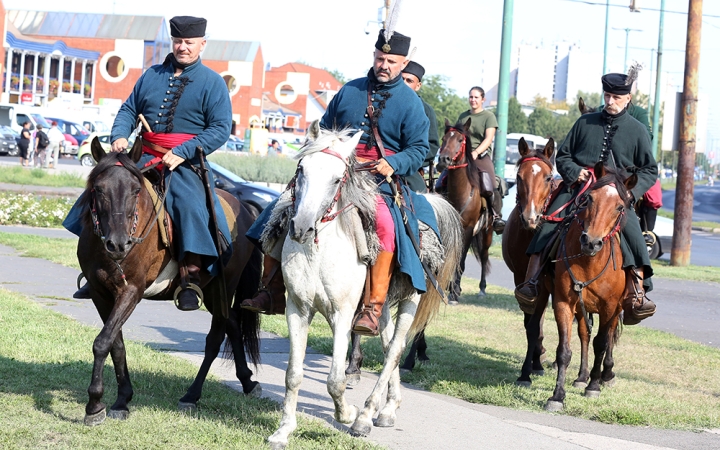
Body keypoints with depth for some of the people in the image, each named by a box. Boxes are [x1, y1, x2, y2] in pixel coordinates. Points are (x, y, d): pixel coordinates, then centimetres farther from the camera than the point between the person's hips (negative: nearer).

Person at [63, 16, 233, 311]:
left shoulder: (211, 82, 0)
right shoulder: (152, 76, 15)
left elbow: (221, 128, -9)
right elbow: (129, 110, 18)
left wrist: (182, 153, -19)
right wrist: (119, 135, -5)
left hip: (186, 163, -5)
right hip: (144, 157, 5)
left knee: (191, 204, -31)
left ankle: (190, 279, -24)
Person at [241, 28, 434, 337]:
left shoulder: (410, 103, 4)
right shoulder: (350, 91, 15)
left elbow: (419, 148, -1)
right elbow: (325, 130, 24)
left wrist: (393, 164, -19)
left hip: (381, 178, -4)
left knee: (385, 224, -35)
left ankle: (373, 309, -36)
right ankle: (272, 293, 2)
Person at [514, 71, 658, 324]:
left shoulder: (637, 131, 10)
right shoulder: (585, 123, 12)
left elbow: (650, 170, 11)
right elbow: (563, 156, 16)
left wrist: (631, 189, -8)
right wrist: (574, 171, -6)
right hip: (578, 186, 1)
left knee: (632, 232, -26)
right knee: (549, 223, -23)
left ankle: (637, 294, -24)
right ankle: (530, 281, -24)